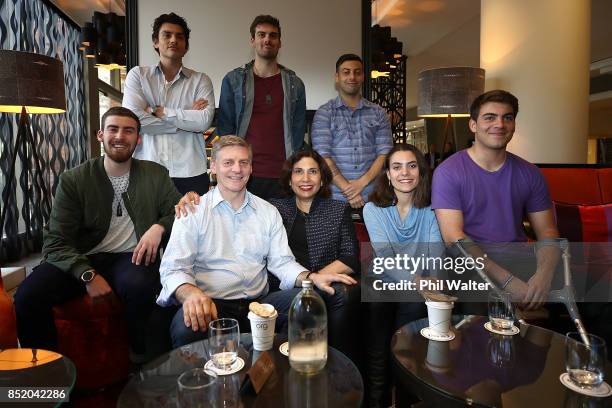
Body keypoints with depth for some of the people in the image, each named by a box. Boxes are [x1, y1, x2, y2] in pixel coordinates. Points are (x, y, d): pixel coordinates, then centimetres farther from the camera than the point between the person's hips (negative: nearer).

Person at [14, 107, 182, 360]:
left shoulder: (156, 175, 8)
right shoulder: (73, 180, 3)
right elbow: (56, 242, -2)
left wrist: (159, 227, -14)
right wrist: (88, 275, -18)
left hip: (131, 257, 0)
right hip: (82, 259, 1)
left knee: (139, 286, -35)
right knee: (27, 296, -25)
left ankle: (142, 360, -7)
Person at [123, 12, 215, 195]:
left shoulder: (200, 80, 8)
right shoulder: (137, 75, 8)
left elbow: (204, 121, -9)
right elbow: (134, 119, -8)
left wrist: (159, 111, -7)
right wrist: (187, 117, -5)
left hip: (190, 174, 0)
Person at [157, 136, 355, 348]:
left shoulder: (269, 212, 15)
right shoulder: (193, 211, 3)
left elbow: (282, 262, 11)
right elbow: (174, 268, -6)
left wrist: (311, 278, -10)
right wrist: (191, 293, -29)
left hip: (259, 303, 4)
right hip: (211, 306, -3)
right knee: (186, 328, -37)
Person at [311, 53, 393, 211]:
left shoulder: (378, 113, 10)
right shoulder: (324, 113, 3)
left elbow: (385, 153, 3)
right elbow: (323, 155, -7)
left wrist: (362, 182, -13)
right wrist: (348, 190, -14)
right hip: (336, 197, -2)